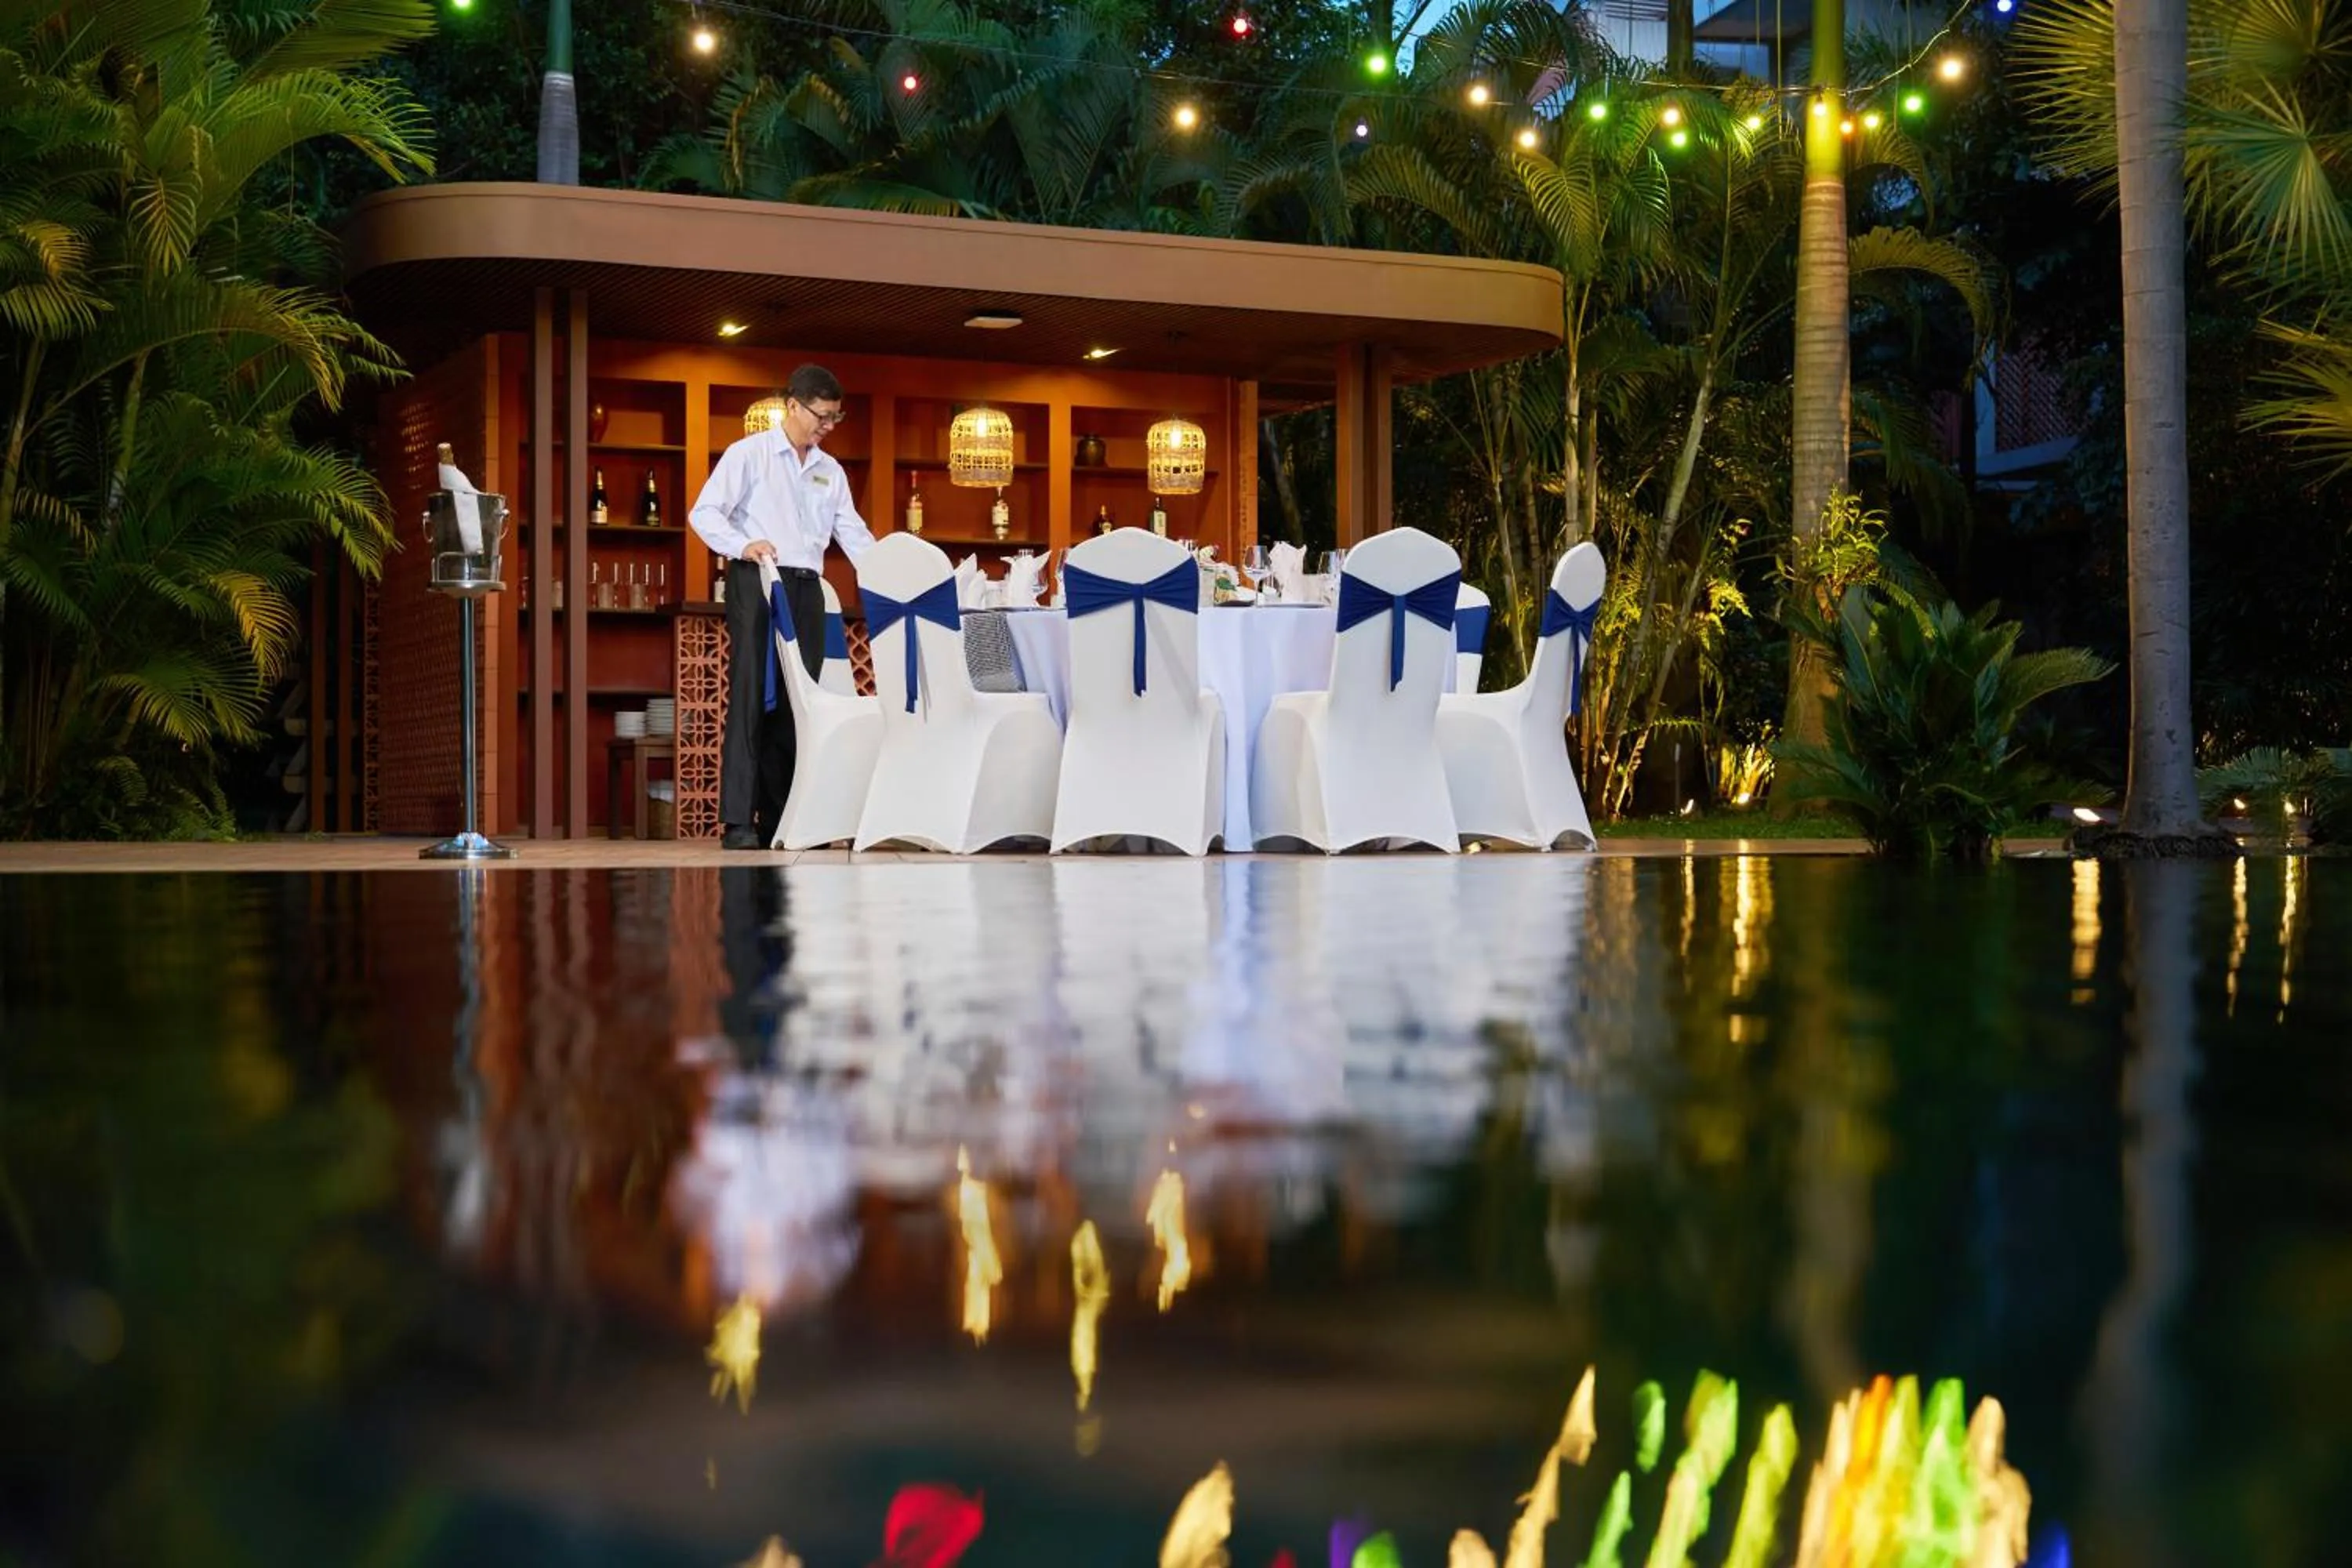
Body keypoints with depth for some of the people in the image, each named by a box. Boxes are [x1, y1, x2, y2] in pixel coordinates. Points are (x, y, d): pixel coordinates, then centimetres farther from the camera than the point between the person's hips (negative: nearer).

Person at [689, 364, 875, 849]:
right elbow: (704, 512, -4)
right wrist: (742, 545, -22)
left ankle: (780, 819, 7)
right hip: (756, 582, -6)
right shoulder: (749, 454, 2)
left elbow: (853, 533, 18)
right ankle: (739, 822, -12)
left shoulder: (830, 471, 18)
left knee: (798, 702, 3)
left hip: (806, 589, 6)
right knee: (751, 696, -11)